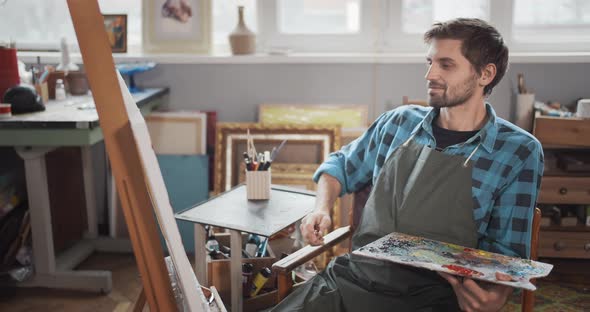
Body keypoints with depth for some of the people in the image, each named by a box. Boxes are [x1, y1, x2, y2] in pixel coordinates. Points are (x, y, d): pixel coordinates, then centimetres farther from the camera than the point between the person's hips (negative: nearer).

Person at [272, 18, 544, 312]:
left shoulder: (518, 152, -1)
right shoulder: (399, 122, 10)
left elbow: (507, 253, 0)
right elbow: (340, 166, 26)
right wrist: (321, 209, 6)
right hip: (352, 279, 3)